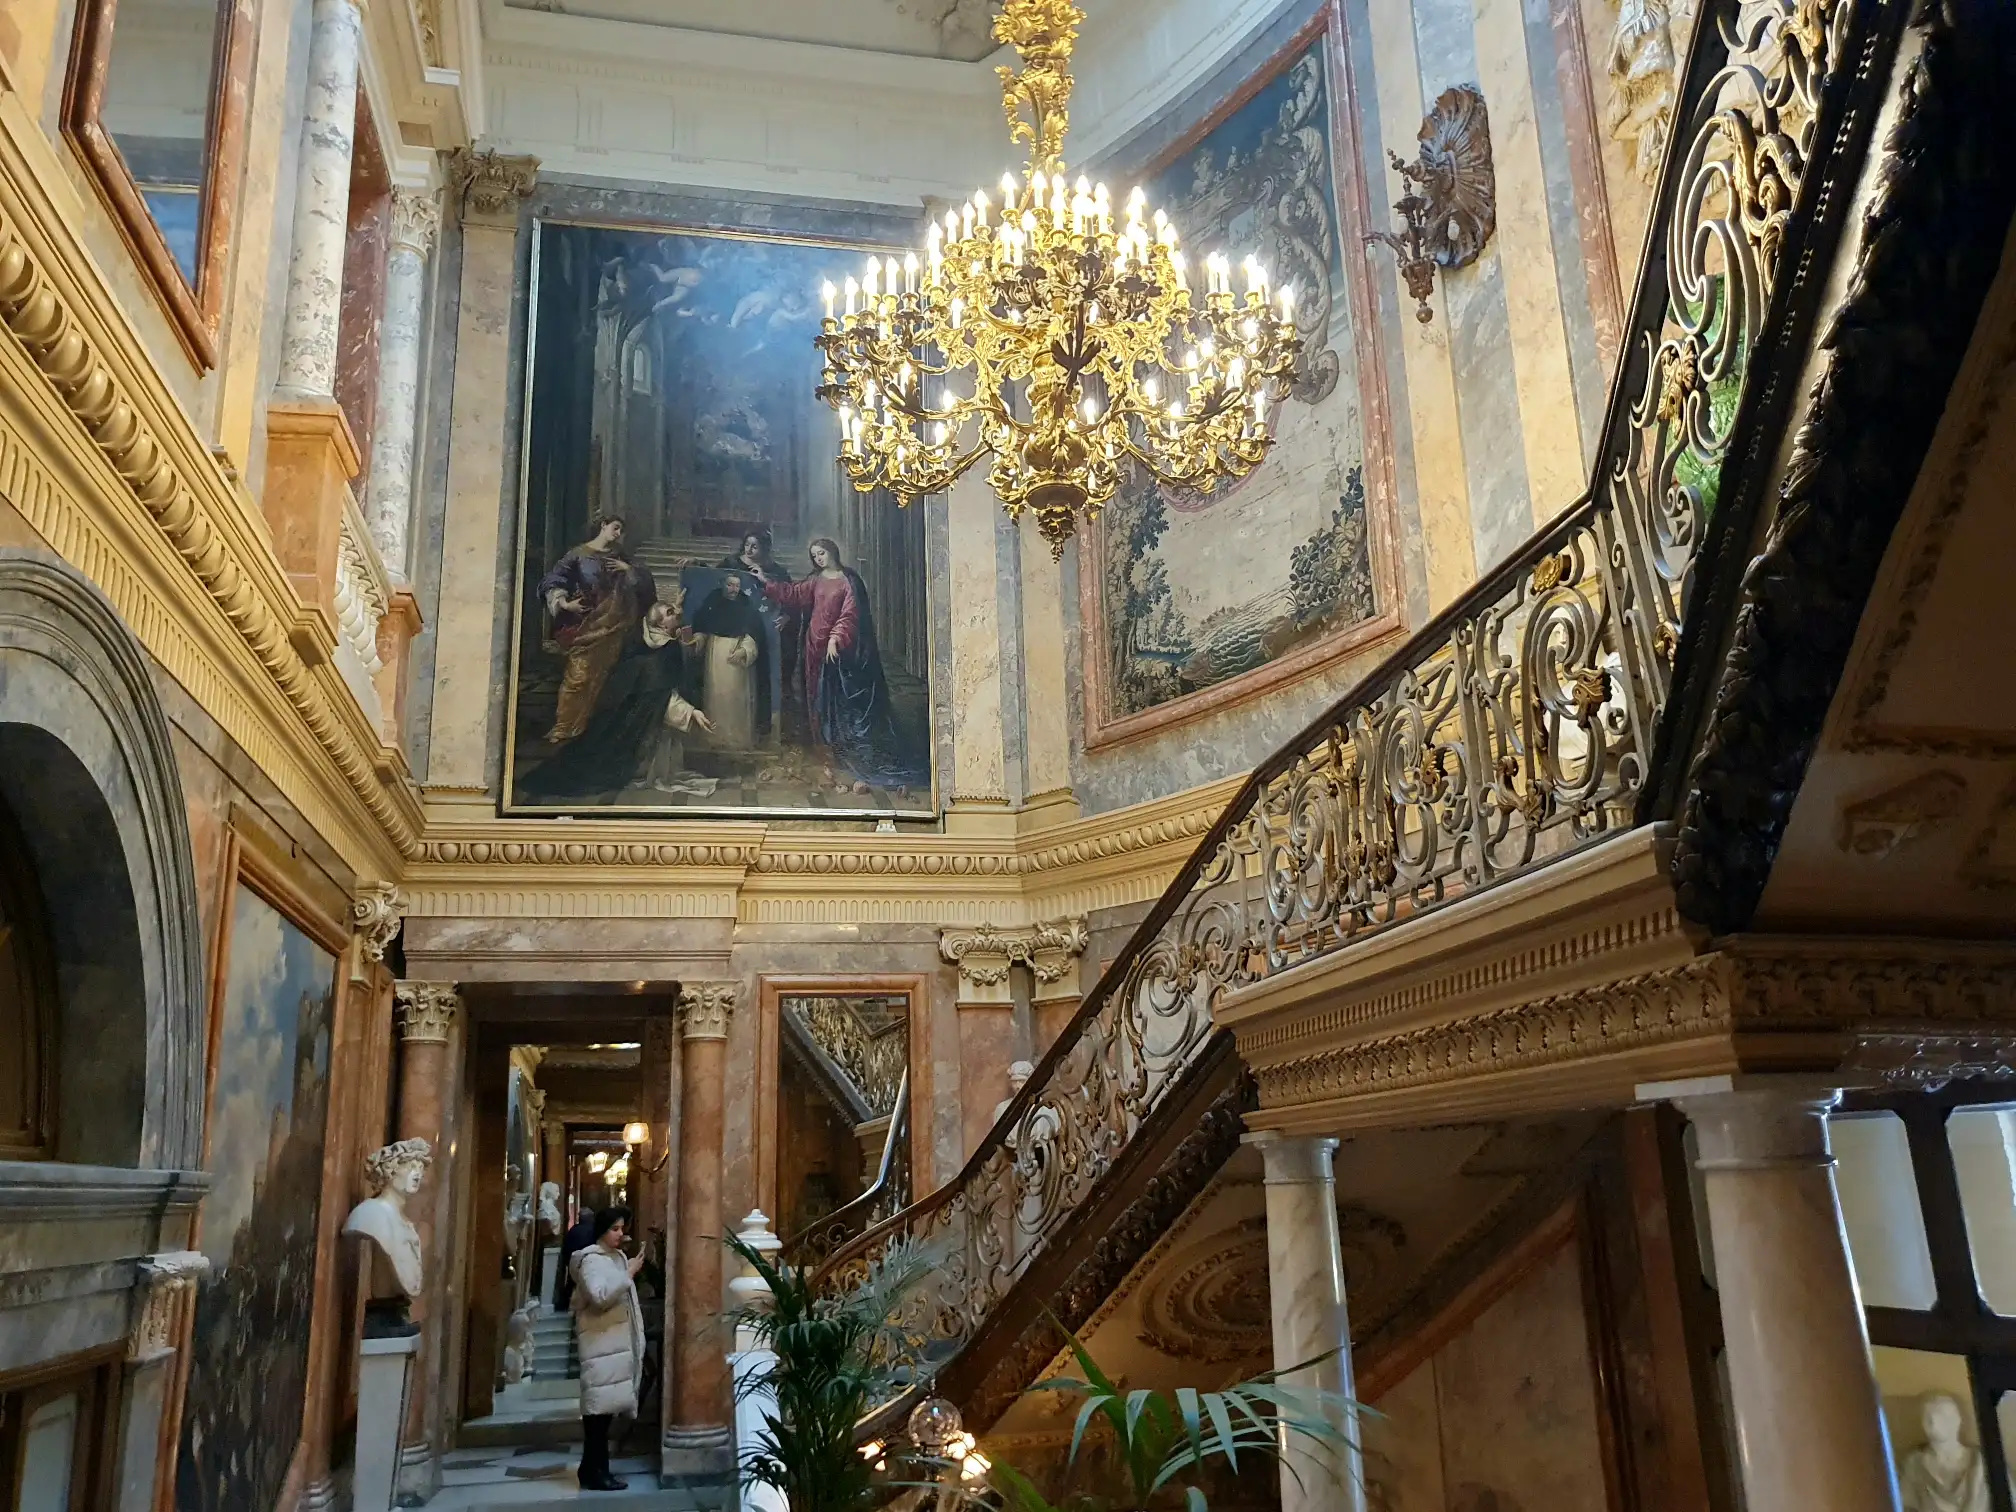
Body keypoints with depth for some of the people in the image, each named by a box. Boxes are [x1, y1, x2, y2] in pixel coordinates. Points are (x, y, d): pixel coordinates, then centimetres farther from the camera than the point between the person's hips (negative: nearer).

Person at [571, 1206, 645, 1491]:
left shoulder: (619, 1256, 16)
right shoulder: (591, 1259, -10)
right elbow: (600, 1297, -23)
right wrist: (628, 1274, -20)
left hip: (617, 1341, 9)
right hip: (600, 1342, -9)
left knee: (605, 1405, 9)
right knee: (599, 1406, -9)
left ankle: (592, 1469, 15)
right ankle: (595, 1473, -6)